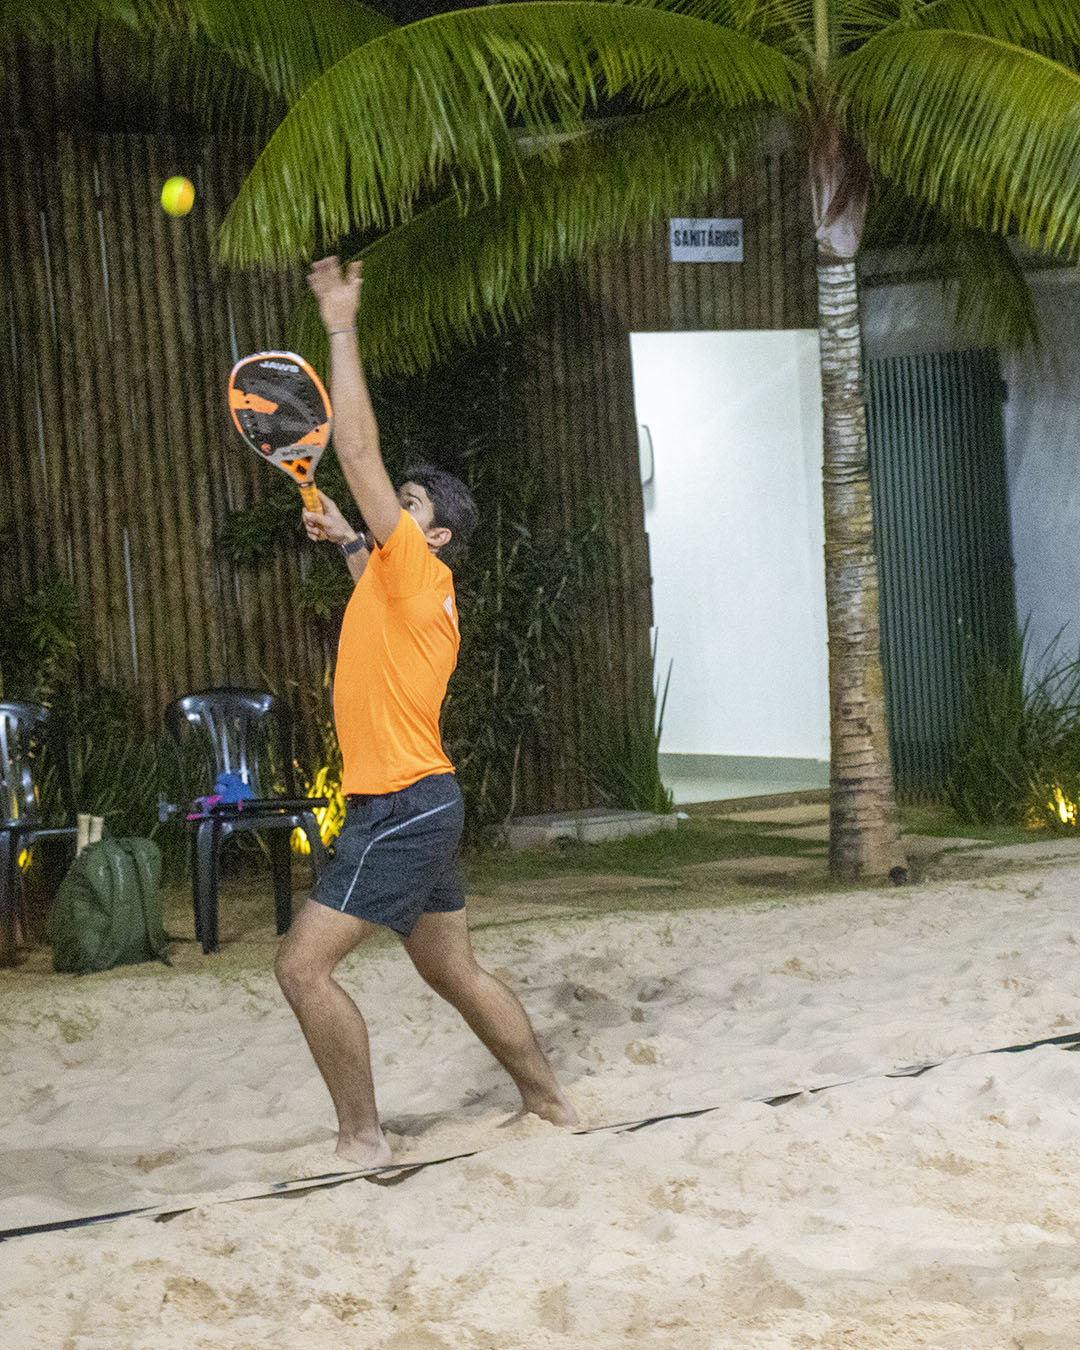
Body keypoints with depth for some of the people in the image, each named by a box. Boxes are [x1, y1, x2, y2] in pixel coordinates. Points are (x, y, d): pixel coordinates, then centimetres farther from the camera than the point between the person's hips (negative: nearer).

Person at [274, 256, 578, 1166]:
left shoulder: (414, 568, -11)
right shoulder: (419, 591, 14)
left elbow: (358, 449, -16)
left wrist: (341, 328, -15)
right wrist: (347, 542, 30)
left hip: (403, 807, -10)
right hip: (421, 802, 10)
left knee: (304, 965, -10)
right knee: (454, 970, 19)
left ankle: (362, 1135, -6)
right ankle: (548, 1097, 29)